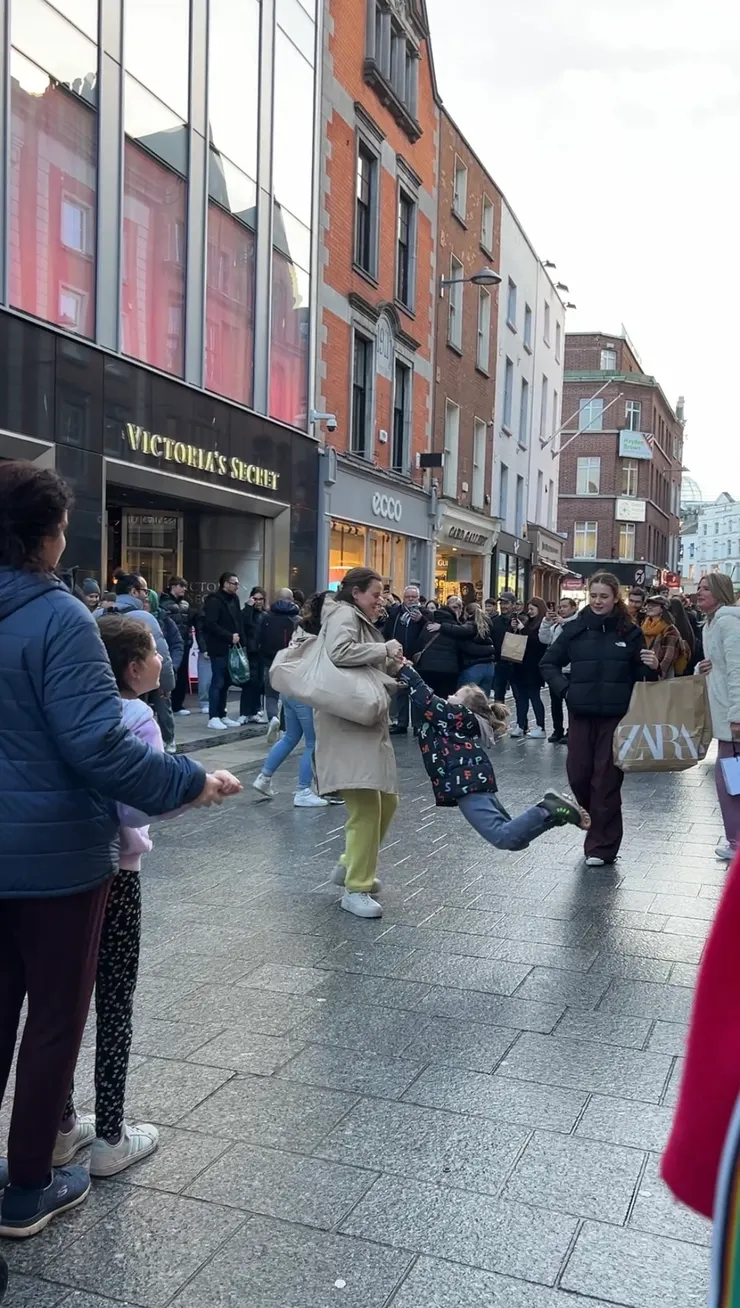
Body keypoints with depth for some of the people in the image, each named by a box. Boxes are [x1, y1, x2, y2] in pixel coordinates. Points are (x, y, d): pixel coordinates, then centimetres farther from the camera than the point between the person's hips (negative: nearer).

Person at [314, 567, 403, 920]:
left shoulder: (362, 620, 24)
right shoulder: (344, 614, -8)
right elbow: (339, 652, -28)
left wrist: (392, 664, 8)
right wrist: (385, 649, -17)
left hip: (368, 722, 11)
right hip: (346, 724, -11)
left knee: (386, 800, 15)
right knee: (366, 805, -16)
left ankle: (349, 865, 30)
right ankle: (356, 890, -9)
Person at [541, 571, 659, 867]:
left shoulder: (629, 632, 0)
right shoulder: (575, 629, 2)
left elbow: (638, 675, 6)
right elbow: (549, 663, 11)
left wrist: (652, 668, -15)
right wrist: (564, 688, -2)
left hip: (616, 715, -2)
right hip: (581, 714, 2)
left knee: (606, 780, 0)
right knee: (578, 775, 6)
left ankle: (601, 846, 9)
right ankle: (596, 822, 34)